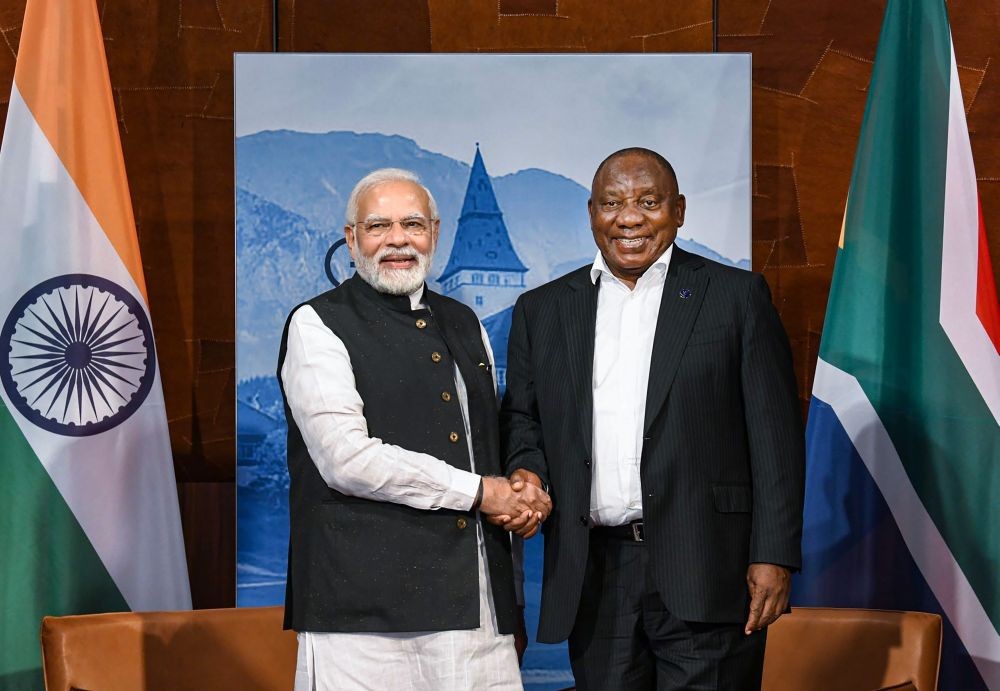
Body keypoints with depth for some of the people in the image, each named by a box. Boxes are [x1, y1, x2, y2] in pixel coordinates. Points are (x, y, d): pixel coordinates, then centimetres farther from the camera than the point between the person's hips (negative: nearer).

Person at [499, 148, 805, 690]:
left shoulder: (736, 296, 4)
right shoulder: (542, 310, 14)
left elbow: (775, 435, 0)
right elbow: (521, 417, 18)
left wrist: (773, 557, -7)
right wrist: (527, 471, -5)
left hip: (704, 570, -3)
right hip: (593, 579, 3)